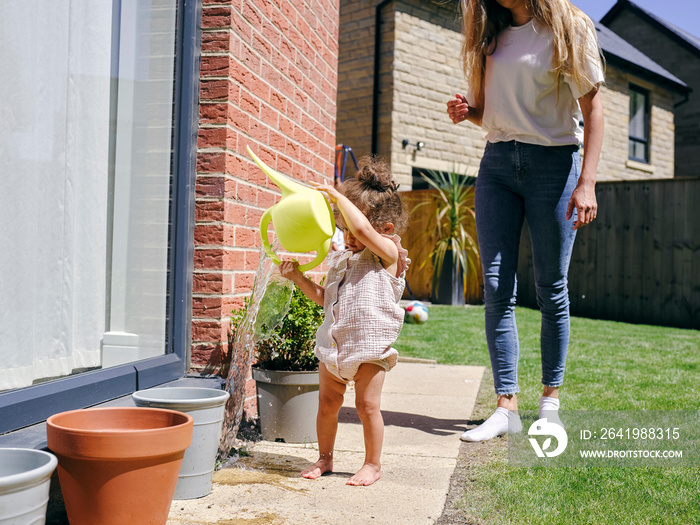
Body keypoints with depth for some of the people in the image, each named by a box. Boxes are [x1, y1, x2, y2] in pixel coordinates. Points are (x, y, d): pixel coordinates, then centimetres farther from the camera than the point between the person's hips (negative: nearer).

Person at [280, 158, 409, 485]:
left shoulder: (389, 254, -8)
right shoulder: (340, 259, 14)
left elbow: (362, 228, -27)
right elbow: (324, 297, 21)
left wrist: (337, 195, -19)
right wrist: (299, 277, 9)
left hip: (370, 346, -7)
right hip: (334, 344, 7)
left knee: (367, 405, -1)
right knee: (327, 403, 11)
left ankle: (373, 464, 17)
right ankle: (324, 458, 29)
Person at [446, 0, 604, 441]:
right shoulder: (491, 35, 15)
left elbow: (593, 108, -6)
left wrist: (587, 183, -15)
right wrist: (467, 111, -1)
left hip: (553, 164, -4)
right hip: (497, 163, 5)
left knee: (551, 289, 1)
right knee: (497, 288, -4)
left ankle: (550, 401, 15)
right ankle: (507, 406, 1)